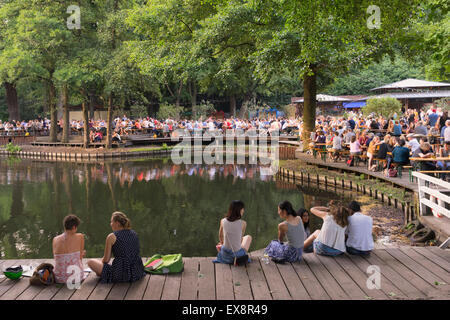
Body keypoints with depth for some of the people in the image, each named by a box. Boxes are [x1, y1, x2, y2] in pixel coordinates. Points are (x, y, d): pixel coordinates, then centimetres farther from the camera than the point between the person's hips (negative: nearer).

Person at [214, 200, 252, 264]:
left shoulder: (223, 221, -10)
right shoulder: (243, 223, -16)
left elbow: (220, 237, 6)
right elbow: (240, 239, 0)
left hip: (225, 254, 3)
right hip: (237, 254, -3)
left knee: (218, 246, 41)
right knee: (248, 237, 28)